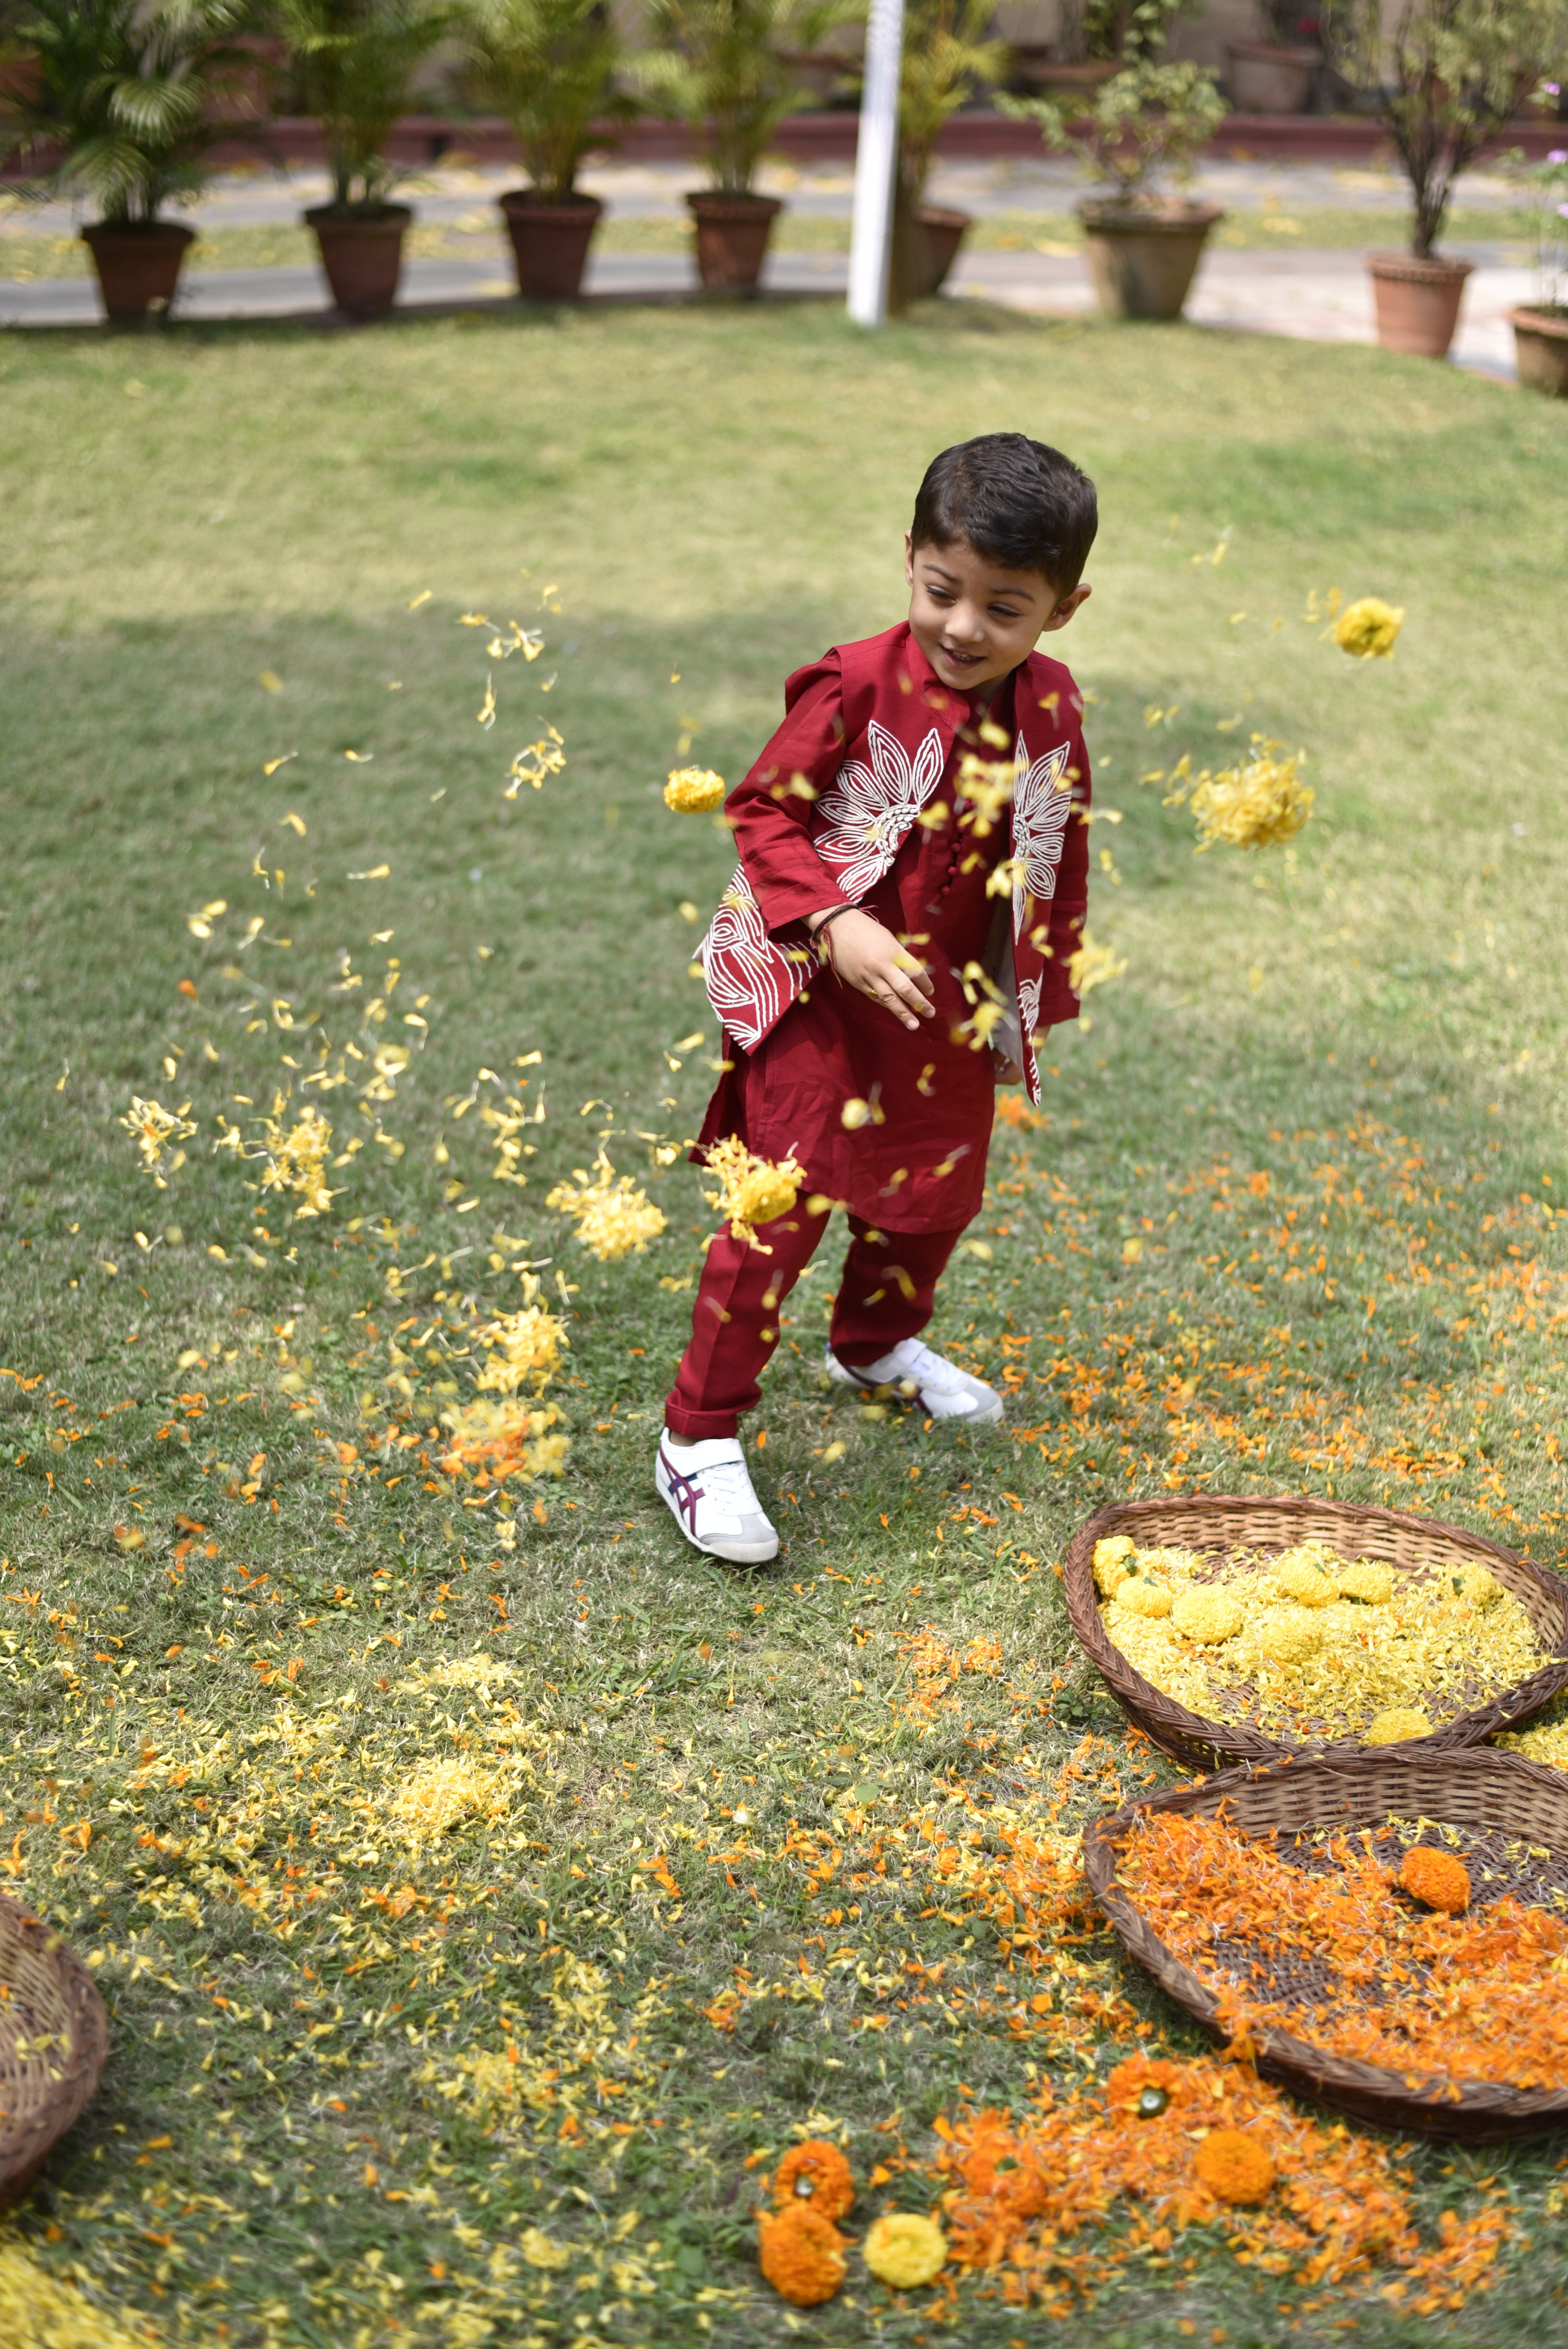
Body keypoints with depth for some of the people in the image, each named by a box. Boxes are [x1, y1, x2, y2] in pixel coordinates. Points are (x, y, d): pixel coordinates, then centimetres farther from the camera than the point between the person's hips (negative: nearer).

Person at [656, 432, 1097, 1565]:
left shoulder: (1052, 710, -3)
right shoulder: (857, 688, -18)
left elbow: (1061, 854, 10)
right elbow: (763, 807, -14)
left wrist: (1042, 992, 15)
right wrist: (833, 923, -26)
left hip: (959, 1012, 6)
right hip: (824, 1000, -6)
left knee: (938, 1191, 21)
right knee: (784, 1205, -8)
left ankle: (876, 1343, 51)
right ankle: (700, 1435, 2)